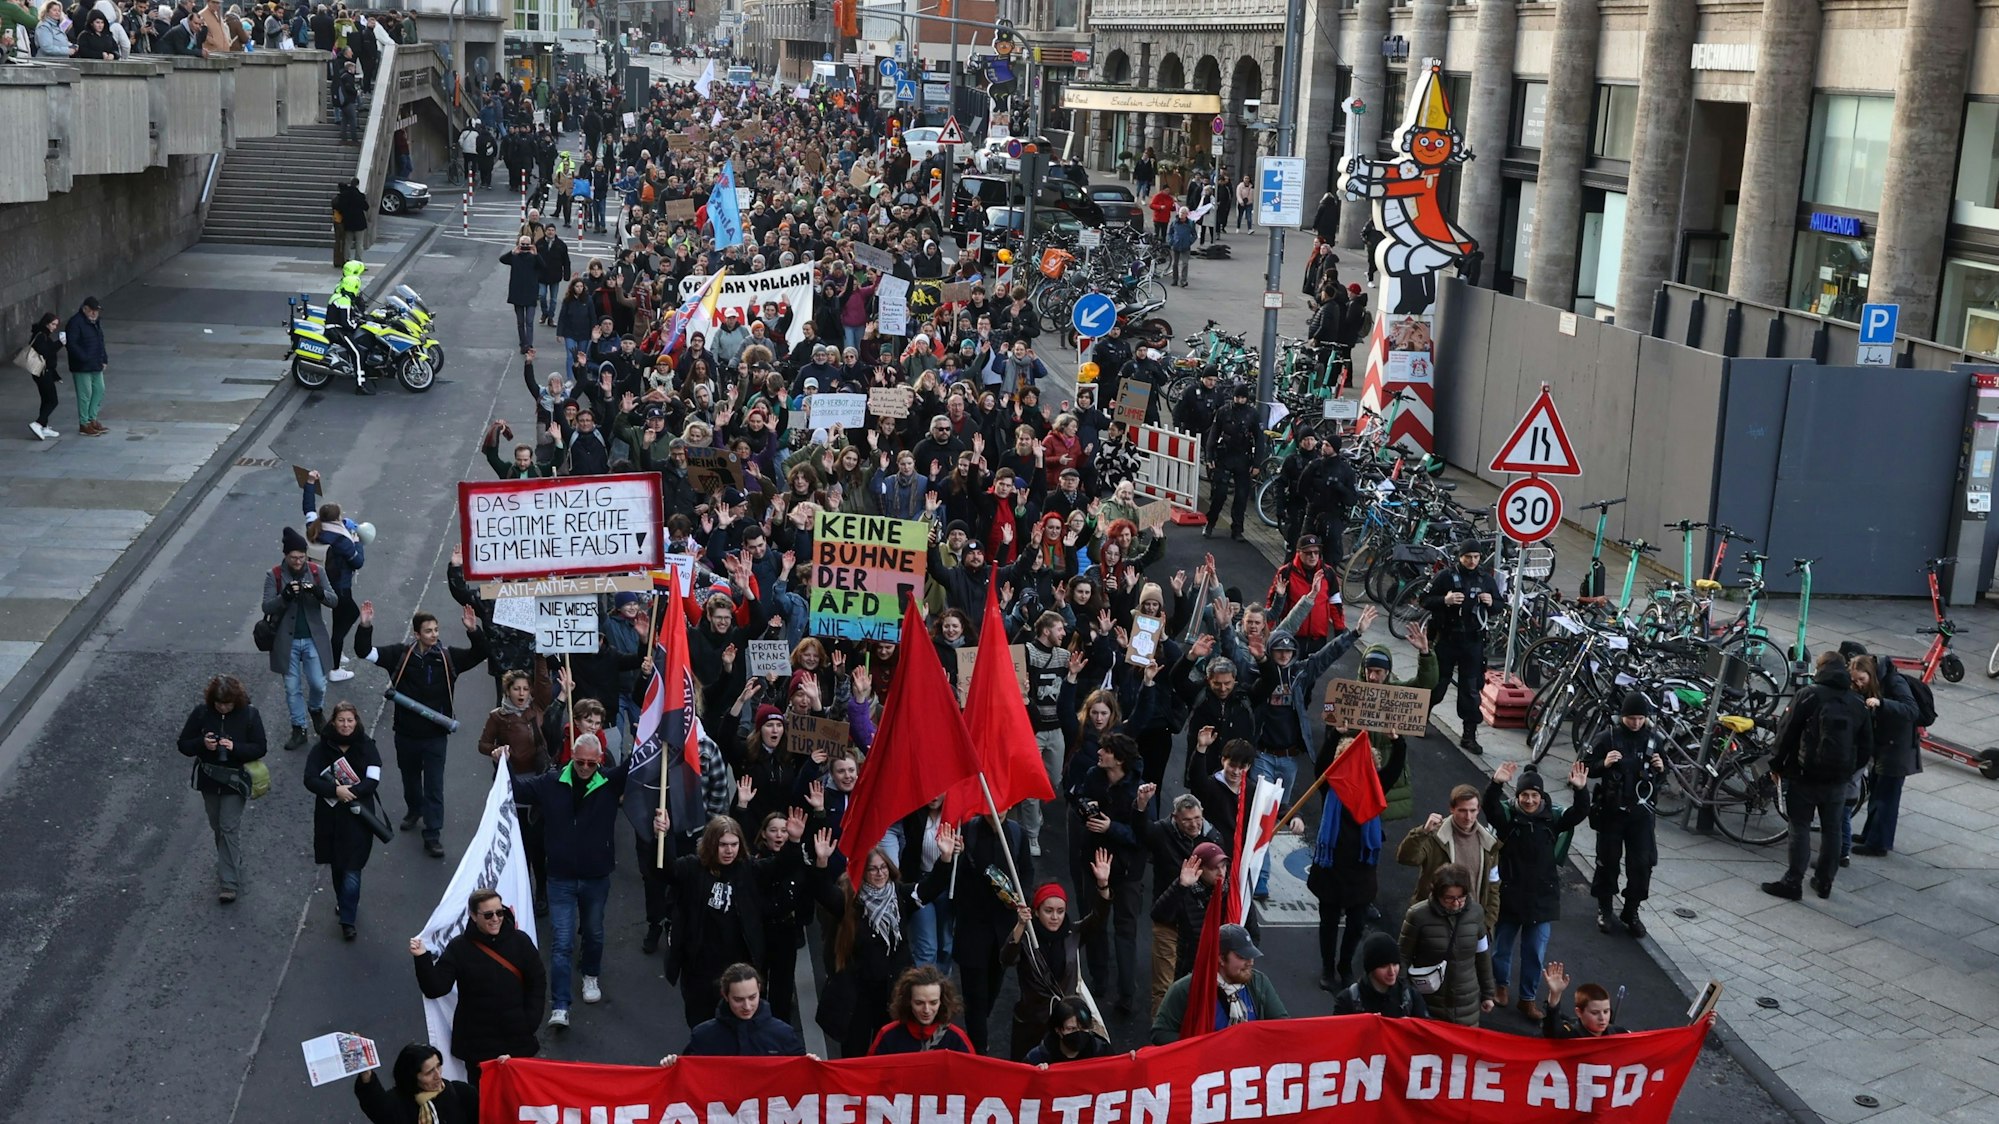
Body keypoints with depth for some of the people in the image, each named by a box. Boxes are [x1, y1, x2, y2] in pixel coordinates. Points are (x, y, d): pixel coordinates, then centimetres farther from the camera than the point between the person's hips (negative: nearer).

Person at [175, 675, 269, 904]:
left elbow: (260, 748, -10)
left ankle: (229, 883, -5)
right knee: (217, 827, 18)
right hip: (209, 780, 3)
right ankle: (230, 865, 40)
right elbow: (184, 745, -3)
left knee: (229, 829, -7)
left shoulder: (249, 715, -13)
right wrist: (202, 744, -24)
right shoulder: (201, 713, -9)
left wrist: (235, 747, -26)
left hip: (234, 781, -3)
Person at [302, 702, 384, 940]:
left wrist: (349, 792, -23)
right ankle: (344, 901, 41)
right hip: (330, 815, 2)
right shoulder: (322, 748, -2)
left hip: (357, 816, -2)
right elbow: (310, 779, -10)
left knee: (351, 869, -6)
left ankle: (347, 920, -1)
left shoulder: (367, 747, -4)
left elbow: (373, 781, -11)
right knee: (337, 863, 17)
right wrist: (336, 790, -23)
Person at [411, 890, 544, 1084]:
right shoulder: (459, 948, -4)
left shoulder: (520, 941, -2)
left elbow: (538, 982, 4)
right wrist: (422, 958, -22)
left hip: (518, 1040, 1)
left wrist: (530, 1022, -4)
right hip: (477, 1043, -1)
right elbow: (435, 989, -8)